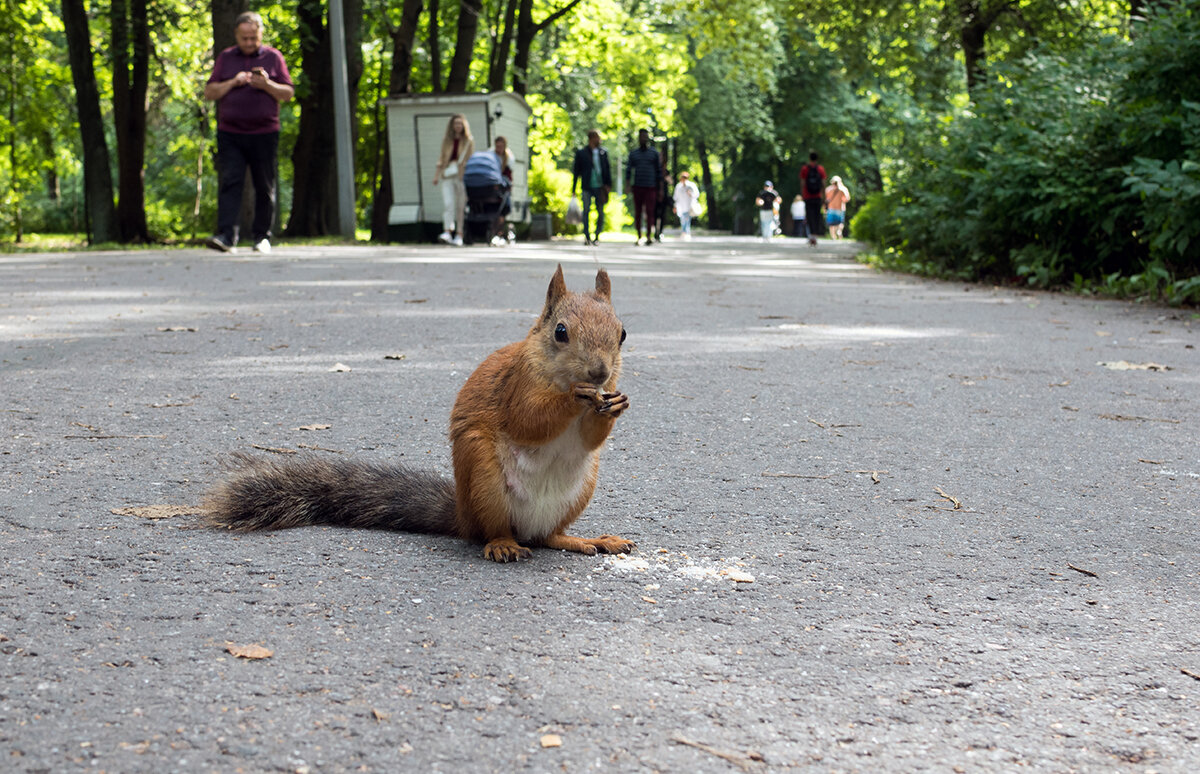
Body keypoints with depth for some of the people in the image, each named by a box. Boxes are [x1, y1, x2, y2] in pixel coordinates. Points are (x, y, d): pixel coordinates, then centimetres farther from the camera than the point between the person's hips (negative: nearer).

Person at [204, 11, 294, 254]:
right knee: (229, 183, -11)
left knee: (264, 188, 4)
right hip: (230, 134, 0)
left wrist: (267, 85, -12)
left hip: (264, 134, 0)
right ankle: (226, 236, -18)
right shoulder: (225, 58, 12)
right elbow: (209, 92, 8)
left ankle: (262, 237, 15)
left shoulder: (273, 57, 8)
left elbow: (288, 93, 6)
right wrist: (232, 83, -8)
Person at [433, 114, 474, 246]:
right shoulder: (446, 140, 14)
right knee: (448, 203, -12)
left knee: (461, 206, -2)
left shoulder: (469, 141, 6)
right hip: (447, 175, 2)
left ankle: (459, 235, 1)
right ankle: (447, 232, -20)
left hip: (462, 176, -2)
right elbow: (442, 158, 16)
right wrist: (437, 175, 8)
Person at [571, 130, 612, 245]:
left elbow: (607, 169, 12)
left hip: (600, 187, 2)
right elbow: (576, 171, 5)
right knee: (586, 210, -10)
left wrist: (609, 184, -1)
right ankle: (587, 237, -9)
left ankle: (597, 237, 14)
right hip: (587, 187, -2)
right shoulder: (581, 153, 3)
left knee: (601, 213, 3)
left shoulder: (603, 153, 10)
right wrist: (573, 189, 2)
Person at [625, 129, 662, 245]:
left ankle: (649, 237, -15)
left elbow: (659, 171, 8)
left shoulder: (654, 153, 7)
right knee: (638, 213, 3)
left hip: (650, 187, -2)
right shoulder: (633, 153, 11)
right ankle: (639, 237, 9)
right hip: (637, 187, 2)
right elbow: (628, 170, 8)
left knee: (649, 212, -12)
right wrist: (628, 185, -5)